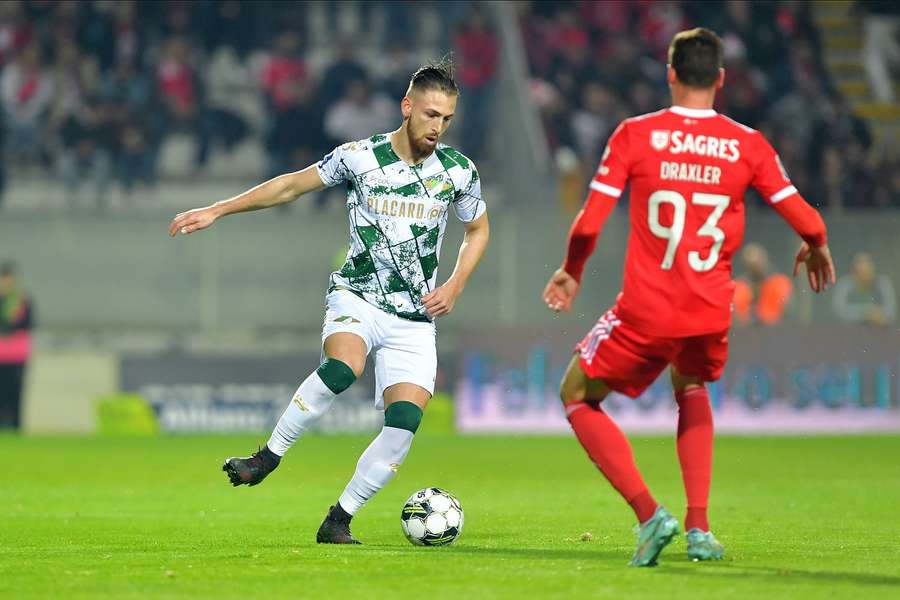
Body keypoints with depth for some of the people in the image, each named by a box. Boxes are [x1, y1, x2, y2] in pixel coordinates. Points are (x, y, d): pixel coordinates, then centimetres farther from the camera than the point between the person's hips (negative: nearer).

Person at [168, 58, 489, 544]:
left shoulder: (458, 171, 0)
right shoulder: (360, 157, -5)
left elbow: (478, 230, 17)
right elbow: (293, 185, 6)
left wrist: (454, 286, 1)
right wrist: (217, 211, 4)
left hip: (414, 318, 2)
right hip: (356, 298, -2)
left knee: (405, 421, -16)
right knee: (342, 367, -35)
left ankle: (338, 521, -3)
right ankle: (269, 455, -16)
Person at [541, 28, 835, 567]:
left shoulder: (635, 135, -6)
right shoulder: (747, 145, -1)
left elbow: (589, 223, -7)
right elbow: (807, 223, -2)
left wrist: (571, 273, 12)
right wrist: (816, 250, 23)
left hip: (646, 310, -3)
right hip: (711, 311, 3)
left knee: (579, 396, 17)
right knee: (692, 389, 34)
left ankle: (649, 512, -2)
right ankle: (699, 528, 21)